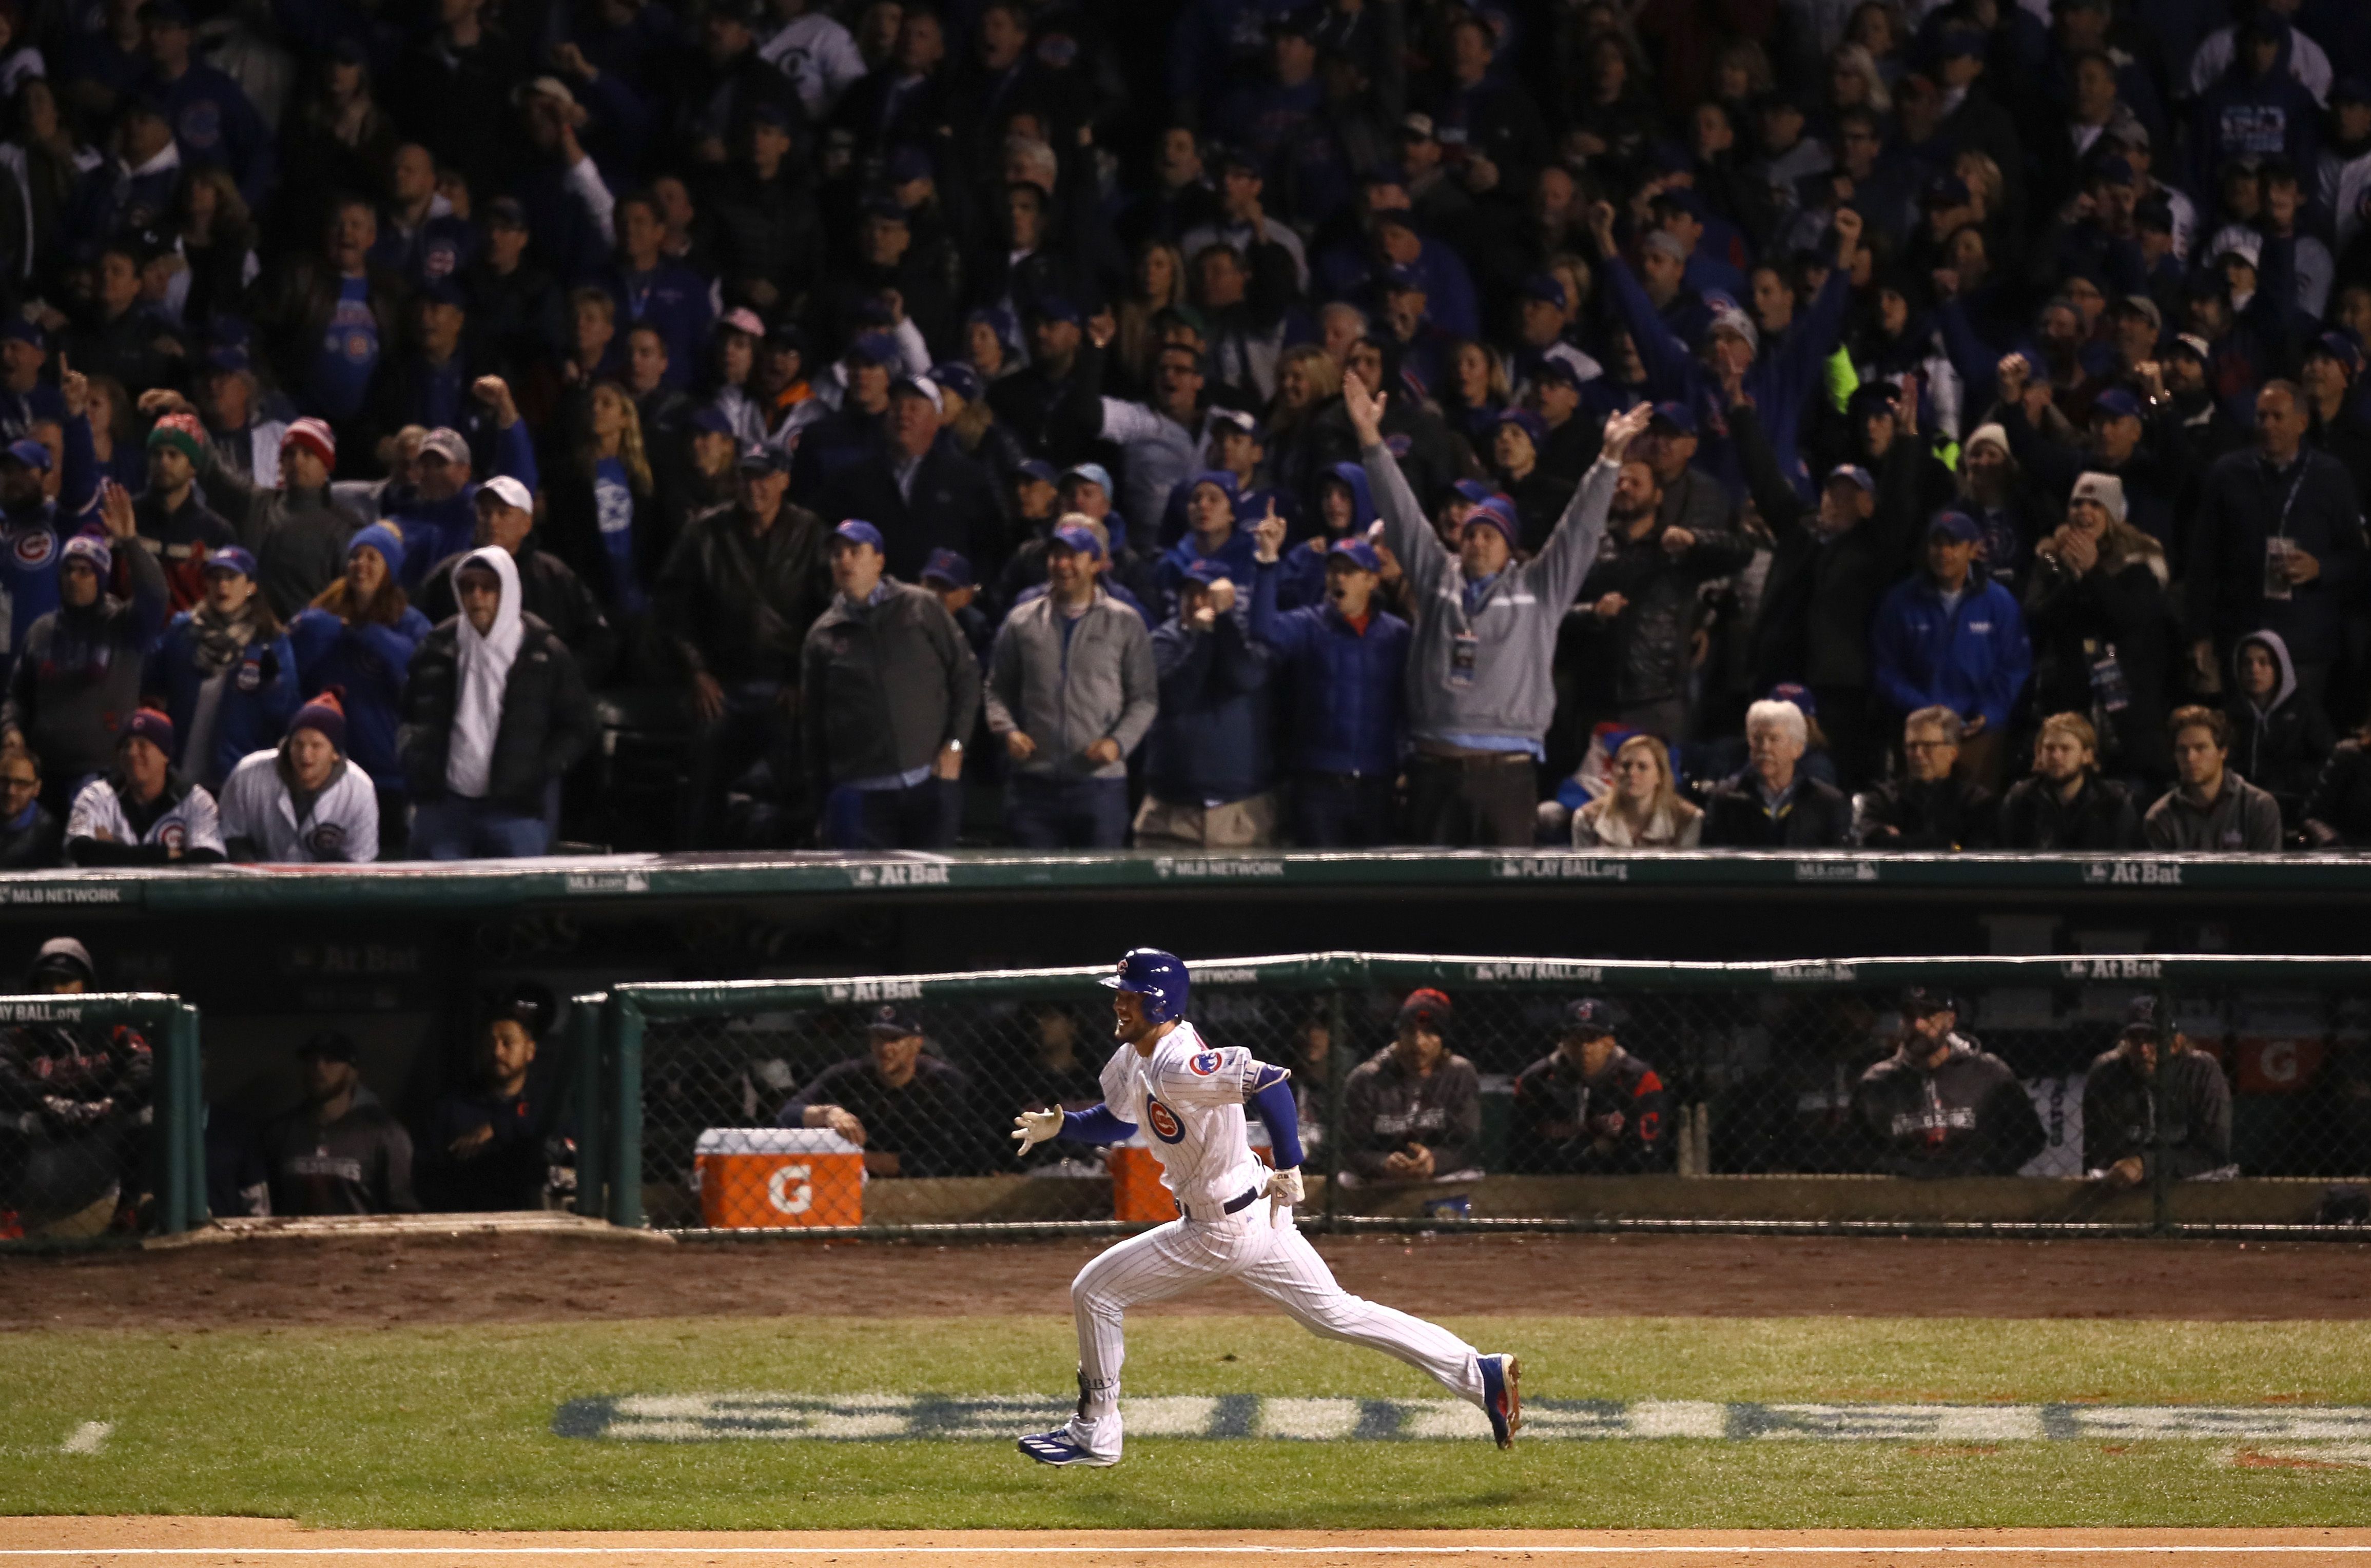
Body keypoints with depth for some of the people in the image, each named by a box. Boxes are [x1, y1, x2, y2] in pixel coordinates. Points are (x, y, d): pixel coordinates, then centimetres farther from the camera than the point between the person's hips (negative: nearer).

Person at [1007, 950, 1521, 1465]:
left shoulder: (1179, 1068, -26)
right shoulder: (1134, 1059, 6)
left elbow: (1271, 1084, -34)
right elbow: (1118, 1121, 22)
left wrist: (1289, 1169, -31)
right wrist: (1060, 1125, 5)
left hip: (1225, 1229, -10)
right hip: (1255, 1218, 10)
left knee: (1094, 1293, 3)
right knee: (1334, 1313, 11)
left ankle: (1094, 1436, 16)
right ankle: (1480, 1374, 6)